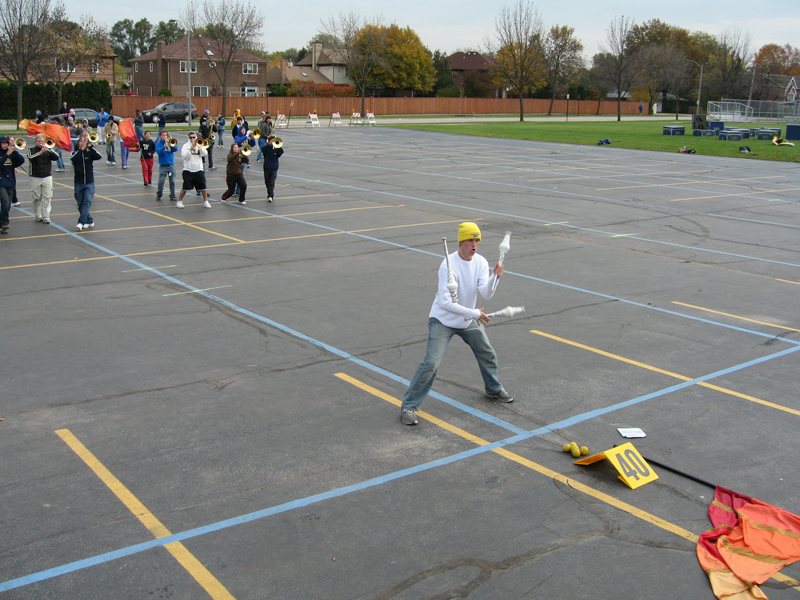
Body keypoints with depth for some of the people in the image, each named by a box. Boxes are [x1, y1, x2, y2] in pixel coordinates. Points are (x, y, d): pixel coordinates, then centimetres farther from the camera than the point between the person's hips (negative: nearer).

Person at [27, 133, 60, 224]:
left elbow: (56, 157, -8)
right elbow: (31, 158, -18)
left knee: (47, 198, -4)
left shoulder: (48, 150, 8)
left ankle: (46, 216, -3)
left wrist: (47, 149, -19)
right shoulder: (31, 150, 2)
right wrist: (40, 152, -28)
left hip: (47, 177, 1)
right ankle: (38, 216, 15)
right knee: (36, 198, 5)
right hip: (35, 178, -1)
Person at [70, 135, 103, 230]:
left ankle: (81, 222, -17)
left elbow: (99, 157, -18)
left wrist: (91, 146, -19)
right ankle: (89, 221, 20)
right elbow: (74, 158, -20)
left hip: (89, 183, -1)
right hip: (78, 183, 2)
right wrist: (81, 149, -20)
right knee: (80, 204, 6)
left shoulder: (90, 153, 2)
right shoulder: (76, 153, 3)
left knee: (87, 202, -14)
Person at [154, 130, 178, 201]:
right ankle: (158, 195, 10)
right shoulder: (158, 144, 3)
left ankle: (172, 195, 12)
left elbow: (175, 149, -7)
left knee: (172, 181, 3)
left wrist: (169, 144, -17)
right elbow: (159, 152, -13)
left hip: (171, 165, 2)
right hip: (163, 165, -2)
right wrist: (164, 147, -27)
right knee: (161, 181, -6)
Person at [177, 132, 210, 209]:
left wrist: (199, 146, -16)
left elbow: (204, 154, -6)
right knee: (185, 187, -2)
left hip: (198, 170, 2)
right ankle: (179, 201, 12)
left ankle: (205, 202, 13)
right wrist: (191, 148, -19)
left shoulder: (199, 145, 8)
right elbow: (184, 156, -13)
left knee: (203, 186, 0)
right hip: (188, 170, -2)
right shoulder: (185, 146, 2)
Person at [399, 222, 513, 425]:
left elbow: (486, 294, -18)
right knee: (431, 363, -16)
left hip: (469, 320, 7)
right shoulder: (448, 265, -26)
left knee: (488, 355, 19)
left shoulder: (481, 262, -7)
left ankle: (494, 389, 48)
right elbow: (445, 302, -30)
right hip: (443, 320, -7)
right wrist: (474, 313, -29)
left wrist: (494, 278, -37)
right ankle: (408, 405, -4)